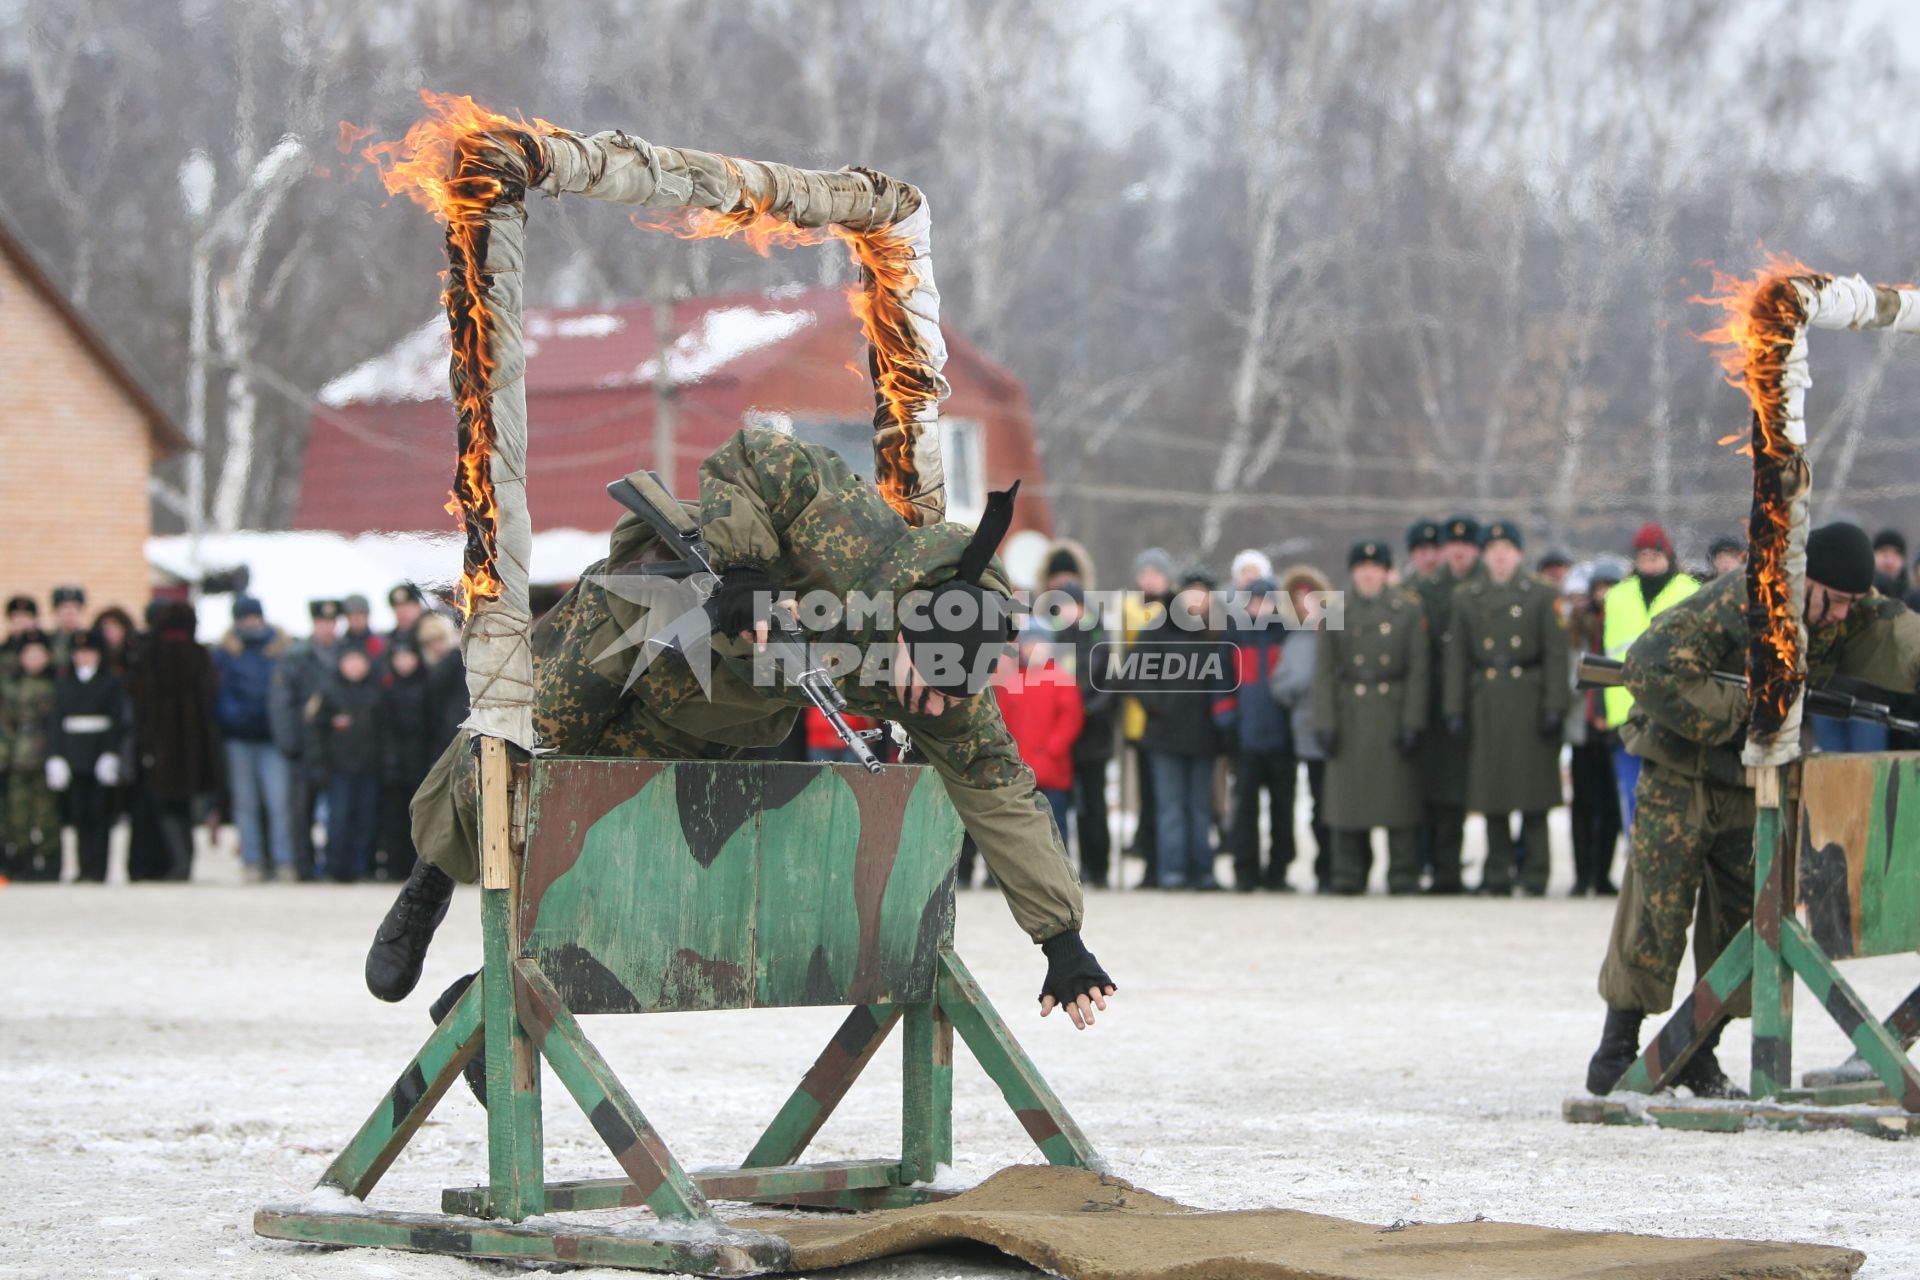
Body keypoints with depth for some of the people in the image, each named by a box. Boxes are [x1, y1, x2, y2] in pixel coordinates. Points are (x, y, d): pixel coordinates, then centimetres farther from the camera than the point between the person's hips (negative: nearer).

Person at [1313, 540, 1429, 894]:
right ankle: (1349, 876, 8)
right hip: (1350, 715, 1)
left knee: (1399, 795, -2)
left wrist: (1413, 721, -7)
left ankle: (1403, 876, 3)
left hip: (1394, 715, -1)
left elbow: (1419, 670, 1)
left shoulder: (1409, 610, 5)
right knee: (1348, 797, 1)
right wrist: (1325, 724, -4)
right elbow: (1323, 672, 6)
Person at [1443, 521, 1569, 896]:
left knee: (1534, 793, -3)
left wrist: (1555, 707, -8)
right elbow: (1457, 658, 9)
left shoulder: (1542, 595, 6)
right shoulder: (1465, 598, 12)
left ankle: (1534, 874, 2)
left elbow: (1556, 654, 1)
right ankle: (1497, 874, 7)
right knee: (1491, 792, 2)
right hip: (1485, 704, 2)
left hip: (1529, 701, -2)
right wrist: (1454, 711, 1)